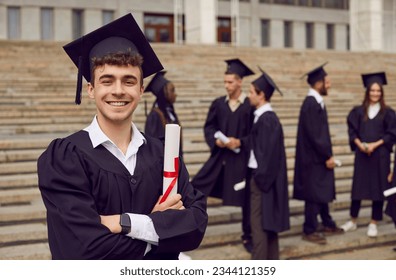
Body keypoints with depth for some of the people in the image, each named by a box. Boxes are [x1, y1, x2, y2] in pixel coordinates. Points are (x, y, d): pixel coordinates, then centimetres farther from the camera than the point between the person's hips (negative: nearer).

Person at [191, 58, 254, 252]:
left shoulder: (251, 106, -6)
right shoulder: (218, 104, 5)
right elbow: (208, 127, 7)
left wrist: (240, 142, -19)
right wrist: (216, 140, -12)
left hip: (242, 159, -3)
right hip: (220, 157, 3)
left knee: (246, 198, 8)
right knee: (195, 188, -4)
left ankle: (248, 237, 25)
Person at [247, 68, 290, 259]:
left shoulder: (266, 119, -18)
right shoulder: (266, 116, 11)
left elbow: (268, 151, -20)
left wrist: (260, 178, -16)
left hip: (263, 177, -10)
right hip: (266, 176, 10)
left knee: (259, 223, -3)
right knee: (268, 221, 15)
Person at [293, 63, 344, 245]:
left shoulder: (316, 102, 10)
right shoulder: (311, 104, -20)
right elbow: (314, 135, -23)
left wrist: (327, 155, 14)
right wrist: (327, 156, -18)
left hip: (320, 156, 10)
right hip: (314, 159, -10)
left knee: (323, 191, 19)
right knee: (314, 194, 0)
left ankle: (327, 224, 32)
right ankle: (309, 230, 11)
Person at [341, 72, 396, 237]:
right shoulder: (358, 111, 4)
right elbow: (352, 131, 3)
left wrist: (375, 145, -14)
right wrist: (360, 144, -14)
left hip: (380, 155, -1)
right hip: (362, 154, 1)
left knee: (378, 188, 3)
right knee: (357, 186, 6)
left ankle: (374, 223, 14)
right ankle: (353, 221, 18)